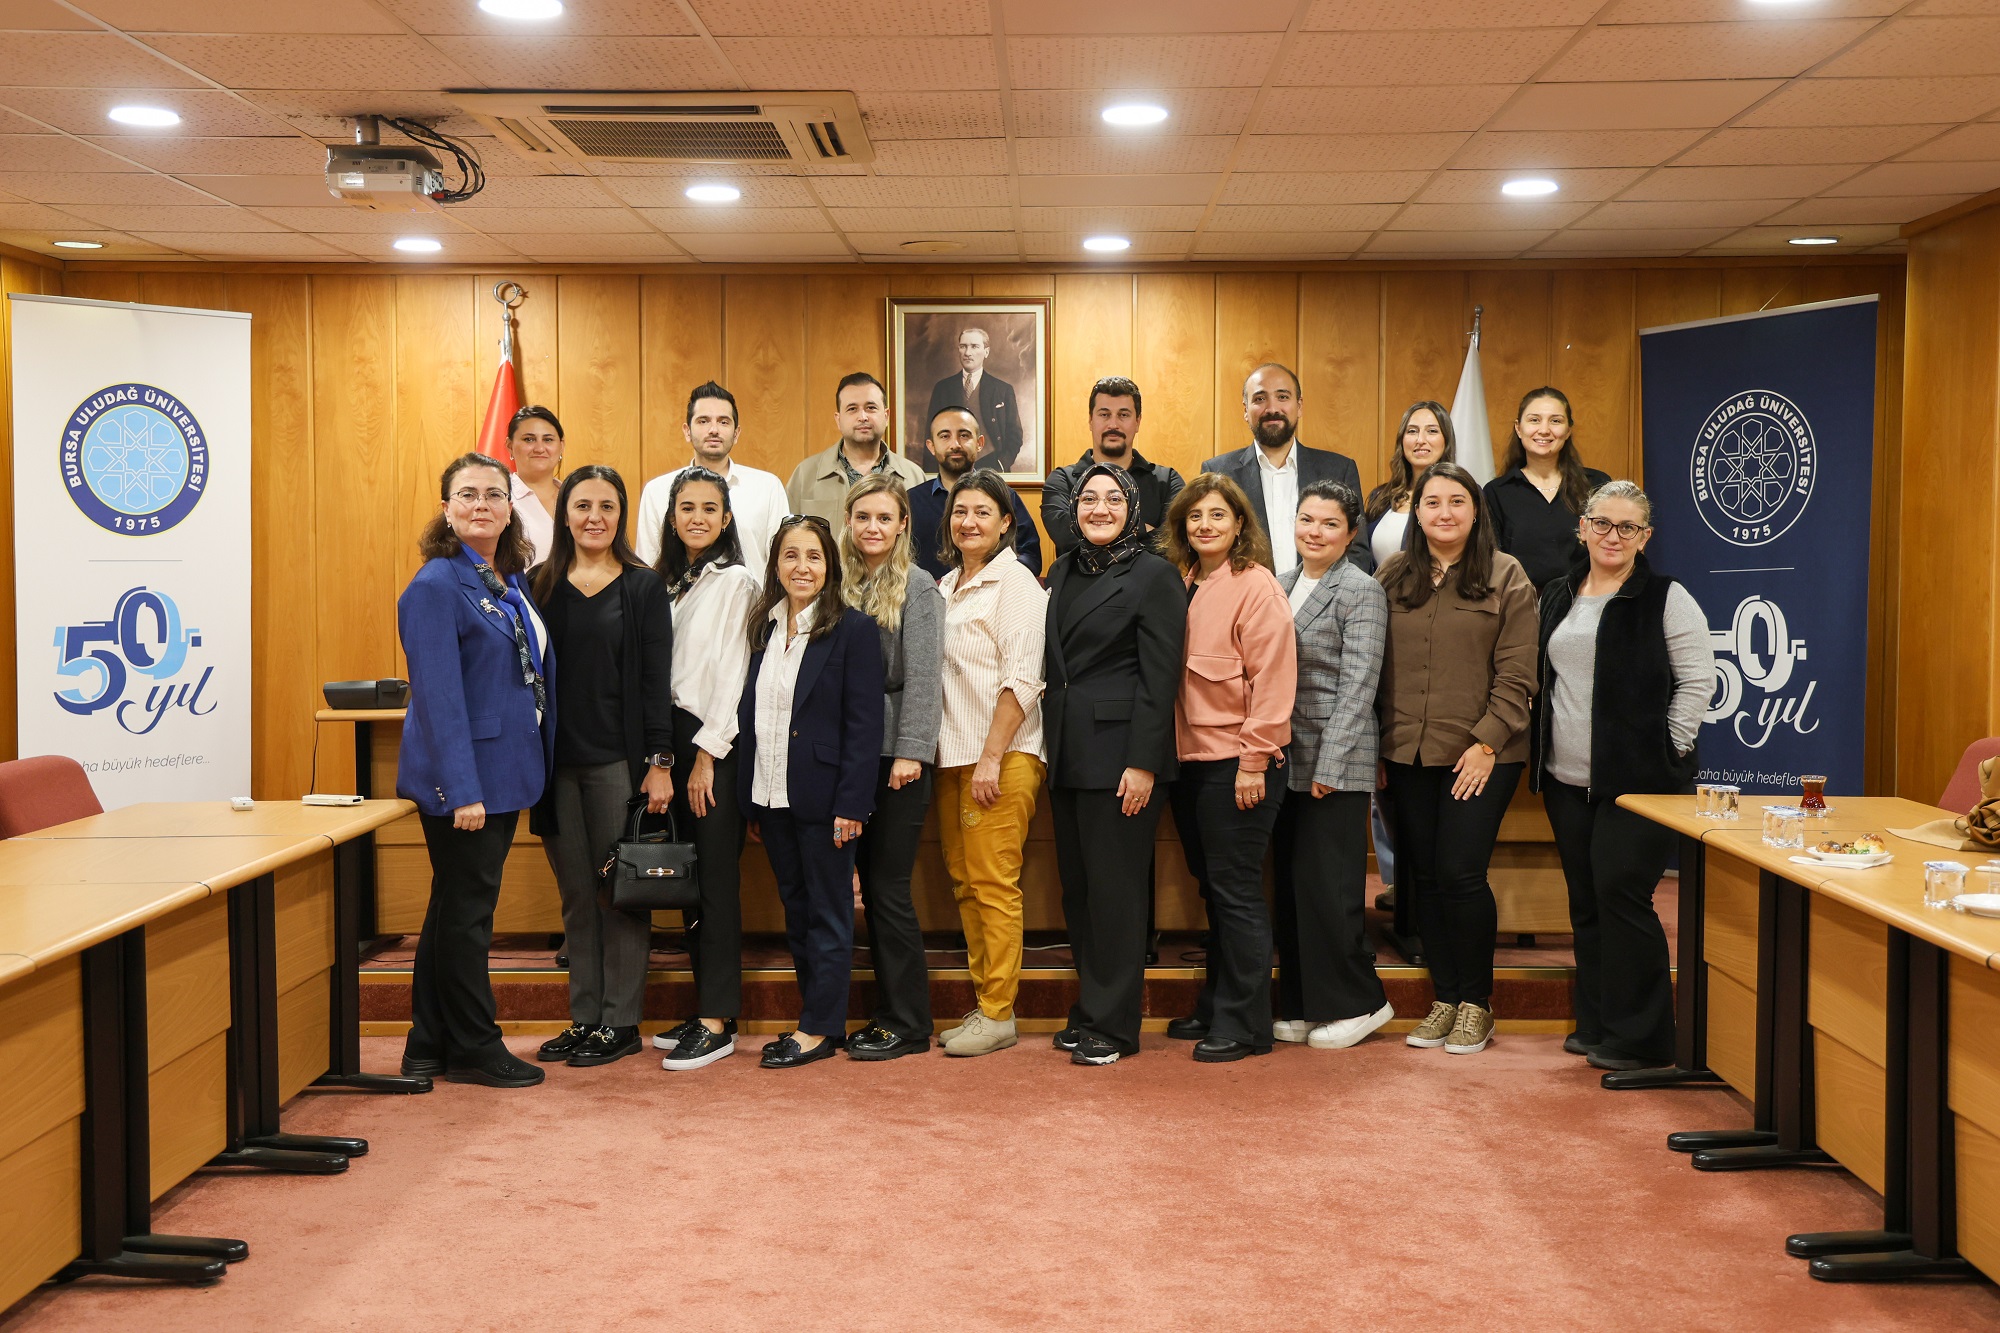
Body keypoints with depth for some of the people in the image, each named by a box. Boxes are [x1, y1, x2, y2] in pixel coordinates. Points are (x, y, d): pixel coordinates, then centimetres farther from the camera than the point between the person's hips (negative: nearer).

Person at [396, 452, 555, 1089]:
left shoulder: (512, 582, 11)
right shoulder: (436, 586, -15)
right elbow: (438, 695, -20)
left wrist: (536, 766, 15)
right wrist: (462, 790, -24)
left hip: (503, 773, 9)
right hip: (461, 778, -9)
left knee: (459, 907, 15)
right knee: (466, 909, 2)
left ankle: (431, 1045, 26)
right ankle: (472, 1048, 15)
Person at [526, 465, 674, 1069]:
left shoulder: (644, 587, 1)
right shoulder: (540, 585, 9)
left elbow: (656, 679, -3)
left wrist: (659, 762, -10)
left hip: (619, 760, -3)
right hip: (557, 762, 3)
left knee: (622, 892, 2)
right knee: (577, 896, 9)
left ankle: (620, 1021, 10)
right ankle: (584, 1018, 18)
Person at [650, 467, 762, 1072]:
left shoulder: (736, 582, -6)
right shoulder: (669, 582, 16)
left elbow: (732, 673, -11)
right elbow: (658, 669, 14)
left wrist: (707, 753, -13)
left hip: (717, 741, -7)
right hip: (674, 737, 7)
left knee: (716, 879, -6)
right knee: (687, 879, 9)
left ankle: (719, 1022, -2)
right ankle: (705, 1008, 16)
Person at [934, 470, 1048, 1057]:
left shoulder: (1016, 582, -6)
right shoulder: (946, 586, 16)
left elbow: (1022, 680, -13)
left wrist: (991, 757, -18)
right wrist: (944, 755, 10)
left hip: (1002, 755, -7)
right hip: (952, 754, 7)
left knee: (993, 882, -6)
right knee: (964, 882, 9)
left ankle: (999, 1014, 2)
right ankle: (982, 1002, 16)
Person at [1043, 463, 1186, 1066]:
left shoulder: (1153, 575, -5)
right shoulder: (1062, 573, 15)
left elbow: (1160, 677, -11)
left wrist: (1143, 763, -17)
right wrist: (1049, 744, 9)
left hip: (1119, 753, -7)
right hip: (1066, 754, 7)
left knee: (1116, 887, -2)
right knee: (1076, 887, 11)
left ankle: (1112, 1023, 7)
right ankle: (1090, 1010, 21)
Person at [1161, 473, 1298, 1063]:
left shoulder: (1255, 585, -9)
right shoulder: (1183, 584, 12)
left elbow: (1272, 678, -14)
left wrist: (1254, 760, -17)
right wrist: (1170, 749, 9)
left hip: (1236, 762, -7)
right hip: (1190, 757, 7)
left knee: (1236, 890, -2)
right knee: (1212, 888, 15)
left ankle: (1245, 1024, 8)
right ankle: (1214, 1008, 25)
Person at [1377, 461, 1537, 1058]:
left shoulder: (1505, 576, 0)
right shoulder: (1393, 577, 8)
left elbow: (1515, 673, -3)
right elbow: (1375, 667, 9)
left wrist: (1487, 743, -11)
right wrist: (1376, 748, 3)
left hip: (1479, 756, -3)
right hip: (1406, 755, 4)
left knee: (1460, 874, -7)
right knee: (1423, 876, 7)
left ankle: (1476, 1002, 10)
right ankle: (1444, 998, 19)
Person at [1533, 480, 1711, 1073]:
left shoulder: (1666, 599, -5)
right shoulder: (1557, 596, 13)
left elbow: (1696, 680, -6)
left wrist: (1668, 748, -10)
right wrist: (1544, 749, 14)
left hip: (1637, 779, -6)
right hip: (1566, 779, 6)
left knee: (1621, 892, -10)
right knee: (1585, 900, 11)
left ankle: (1640, 1038, 0)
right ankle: (1595, 1023, 21)